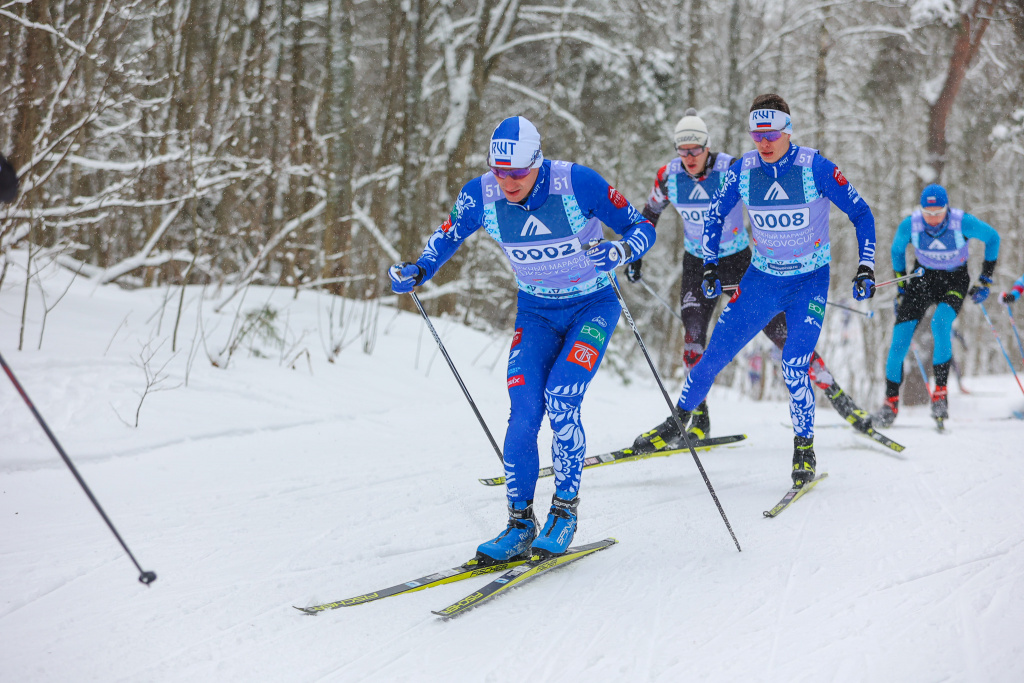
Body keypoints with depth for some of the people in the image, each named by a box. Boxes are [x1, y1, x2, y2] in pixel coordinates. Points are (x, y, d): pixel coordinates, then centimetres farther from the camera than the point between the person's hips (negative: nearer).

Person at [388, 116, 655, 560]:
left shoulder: (578, 183, -24)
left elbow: (642, 228, -16)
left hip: (592, 306, -3)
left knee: (560, 401, -21)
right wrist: (417, 273, -13)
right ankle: (519, 524, 1)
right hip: (535, 311, 3)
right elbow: (447, 237, 5)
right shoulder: (481, 195, -15)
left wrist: (620, 251, -38)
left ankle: (565, 511, -3)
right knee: (524, 411, -12)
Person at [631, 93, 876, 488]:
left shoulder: (815, 168, -18)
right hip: (762, 278, 3)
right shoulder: (743, 169, -8)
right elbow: (715, 214, 8)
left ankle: (804, 447, 2)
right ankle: (679, 419, 23)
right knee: (715, 354, 2)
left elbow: (860, 213, -8)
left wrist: (865, 268, -13)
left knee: (794, 366, -18)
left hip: (810, 281, -3)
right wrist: (709, 267, 3)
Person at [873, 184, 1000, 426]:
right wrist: (900, 287, 7)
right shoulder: (910, 224, -19)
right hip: (922, 278, 2)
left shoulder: (963, 222, -25)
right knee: (900, 338, -9)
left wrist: (985, 280, -5)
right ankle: (891, 402, 5)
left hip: (954, 281, -2)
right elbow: (897, 250, 3)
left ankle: (940, 393, -17)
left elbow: (993, 238, -5)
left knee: (940, 325, -30)